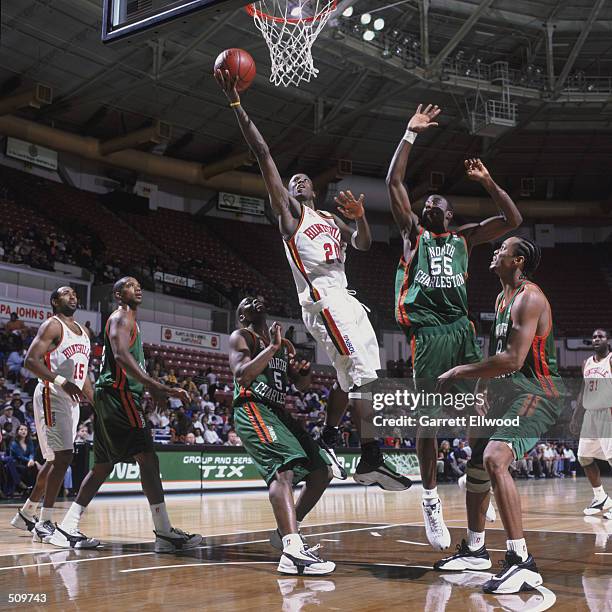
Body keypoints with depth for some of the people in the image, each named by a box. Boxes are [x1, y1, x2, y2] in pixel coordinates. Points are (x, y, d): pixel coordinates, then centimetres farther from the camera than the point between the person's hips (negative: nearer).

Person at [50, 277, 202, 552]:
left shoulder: (130, 321, 26)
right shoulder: (121, 317, -5)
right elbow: (120, 355, -23)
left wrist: (166, 391, 21)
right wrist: (152, 384, -34)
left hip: (111, 397, 11)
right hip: (118, 394, -11)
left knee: (103, 466, 12)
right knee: (148, 458, -14)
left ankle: (67, 528, 14)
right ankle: (165, 533, -16)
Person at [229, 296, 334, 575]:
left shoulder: (284, 344, 24)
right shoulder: (240, 337, 3)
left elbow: (301, 385, 23)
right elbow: (242, 375, -15)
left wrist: (305, 371, 1)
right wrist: (272, 348, -14)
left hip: (278, 413, 9)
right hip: (252, 410, -9)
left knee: (322, 472, 8)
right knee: (283, 467, -31)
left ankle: (285, 532, 18)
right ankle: (292, 550, -48)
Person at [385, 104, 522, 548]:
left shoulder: (465, 237, 20)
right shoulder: (414, 233, 13)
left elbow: (513, 220, 14)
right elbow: (394, 182, 3)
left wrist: (488, 182, 8)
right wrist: (411, 134, 3)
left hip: (462, 329, 3)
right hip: (427, 332, -3)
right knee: (428, 419, -3)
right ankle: (431, 499, 6)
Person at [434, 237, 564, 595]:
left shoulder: (530, 297, -17)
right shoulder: (503, 298, 14)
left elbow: (513, 359, -26)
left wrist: (459, 373, -19)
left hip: (538, 392, -11)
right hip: (510, 391, 11)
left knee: (495, 459, -30)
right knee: (477, 465, 17)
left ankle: (522, 563, -27)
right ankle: (475, 551, 33)